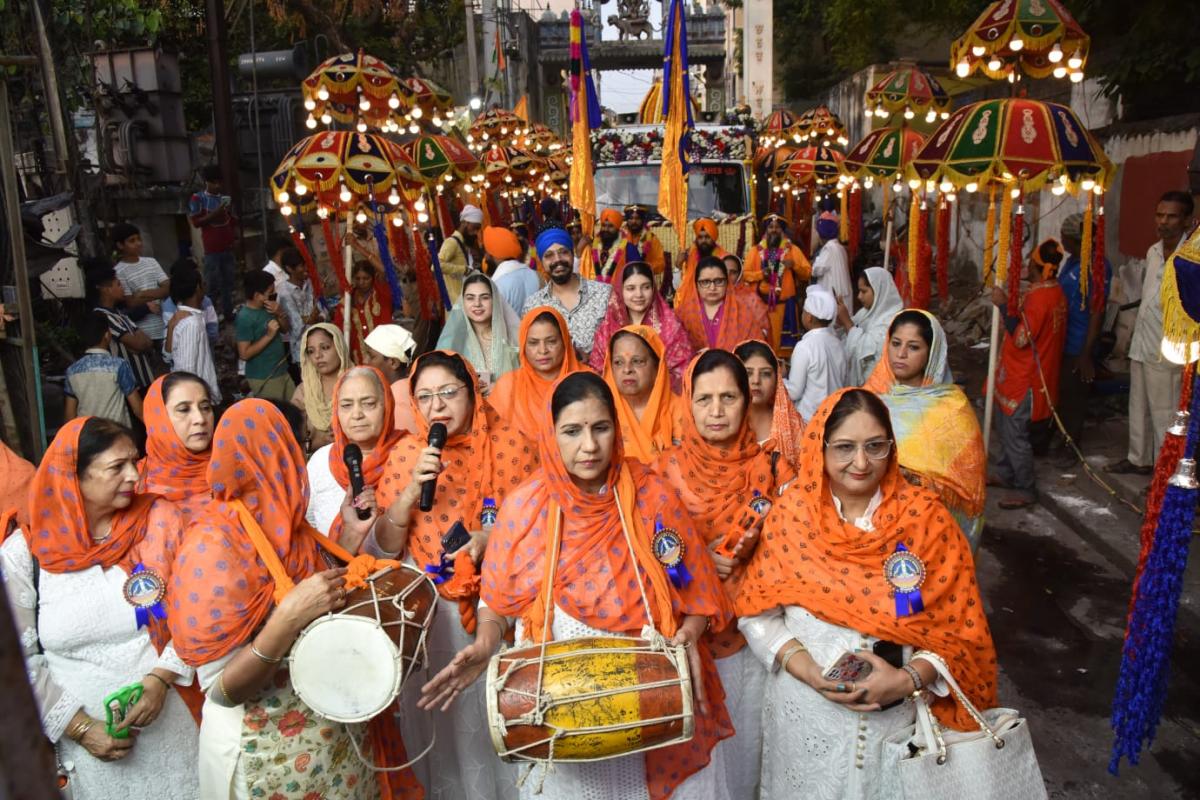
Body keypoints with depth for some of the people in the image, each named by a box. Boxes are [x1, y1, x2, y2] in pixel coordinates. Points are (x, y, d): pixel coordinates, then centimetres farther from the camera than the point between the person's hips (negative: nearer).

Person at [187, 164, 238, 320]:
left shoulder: (226, 198, 13)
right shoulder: (198, 199, -1)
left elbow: (233, 220, 21)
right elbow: (195, 222, -7)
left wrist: (235, 237, 4)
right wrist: (215, 213, -17)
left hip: (227, 247, 5)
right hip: (211, 249, -5)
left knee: (228, 281, 9)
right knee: (212, 283, -6)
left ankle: (228, 312, 17)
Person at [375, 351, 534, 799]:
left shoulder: (508, 443, -6)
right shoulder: (405, 453, -2)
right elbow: (386, 543, -4)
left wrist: (491, 537, -19)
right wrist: (413, 488, -19)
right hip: (430, 605, 1)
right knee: (440, 714, 12)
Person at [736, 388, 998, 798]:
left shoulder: (924, 517, -10)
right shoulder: (792, 514, -10)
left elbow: (959, 626, -7)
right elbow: (757, 612, -6)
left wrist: (909, 679, -21)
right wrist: (810, 672, -19)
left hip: (896, 713, 0)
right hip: (806, 710, 0)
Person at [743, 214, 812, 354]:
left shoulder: (793, 249, 6)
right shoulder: (756, 250, 9)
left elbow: (808, 272, 3)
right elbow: (745, 274, 5)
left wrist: (794, 266, -15)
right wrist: (760, 274, -13)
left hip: (785, 304, -1)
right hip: (761, 304, 1)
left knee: (785, 342, -2)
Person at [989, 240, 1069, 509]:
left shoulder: (1039, 296, -23)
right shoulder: (1054, 291, 8)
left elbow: (1020, 338, -25)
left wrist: (1003, 305, -21)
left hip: (1023, 377, -10)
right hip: (1019, 373, 10)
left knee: (1015, 433, -2)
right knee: (1005, 425, 21)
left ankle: (1026, 490, 7)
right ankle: (1004, 473, 34)